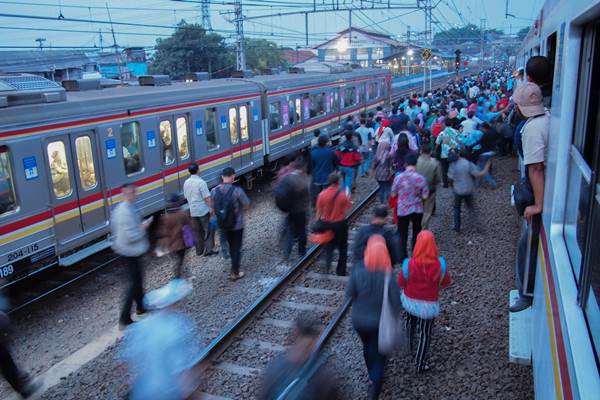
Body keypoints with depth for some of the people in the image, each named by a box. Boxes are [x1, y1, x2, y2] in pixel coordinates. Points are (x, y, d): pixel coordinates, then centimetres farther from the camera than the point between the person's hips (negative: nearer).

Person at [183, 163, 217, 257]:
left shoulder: (186, 182, 3)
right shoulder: (201, 182, -19)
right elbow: (207, 198, -21)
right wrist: (212, 209, -13)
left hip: (193, 211, 7)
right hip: (204, 210, -7)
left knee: (197, 231, 16)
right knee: (209, 230, 5)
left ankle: (199, 250, 22)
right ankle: (208, 250, 2)